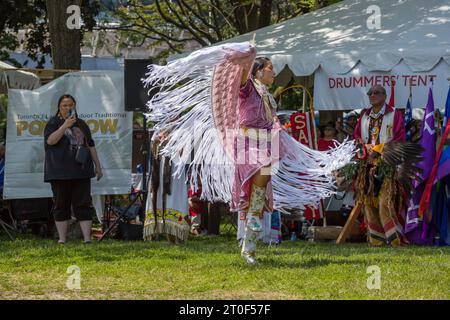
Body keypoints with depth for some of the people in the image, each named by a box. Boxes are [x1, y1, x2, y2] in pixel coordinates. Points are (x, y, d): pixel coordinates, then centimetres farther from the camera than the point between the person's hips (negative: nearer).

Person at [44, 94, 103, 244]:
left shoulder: (81, 125, 18)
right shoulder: (53, 123, 4)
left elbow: (90, 145, 22)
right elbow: (50, 140, -15)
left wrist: (97, 165, 18)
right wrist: (65, 126, -22)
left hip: (81, 171, 3)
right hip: (60, 172, -3)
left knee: (83, 205, -3)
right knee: (61, 205, -1)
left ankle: (87, 238, -8)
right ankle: (62, 239, 4)